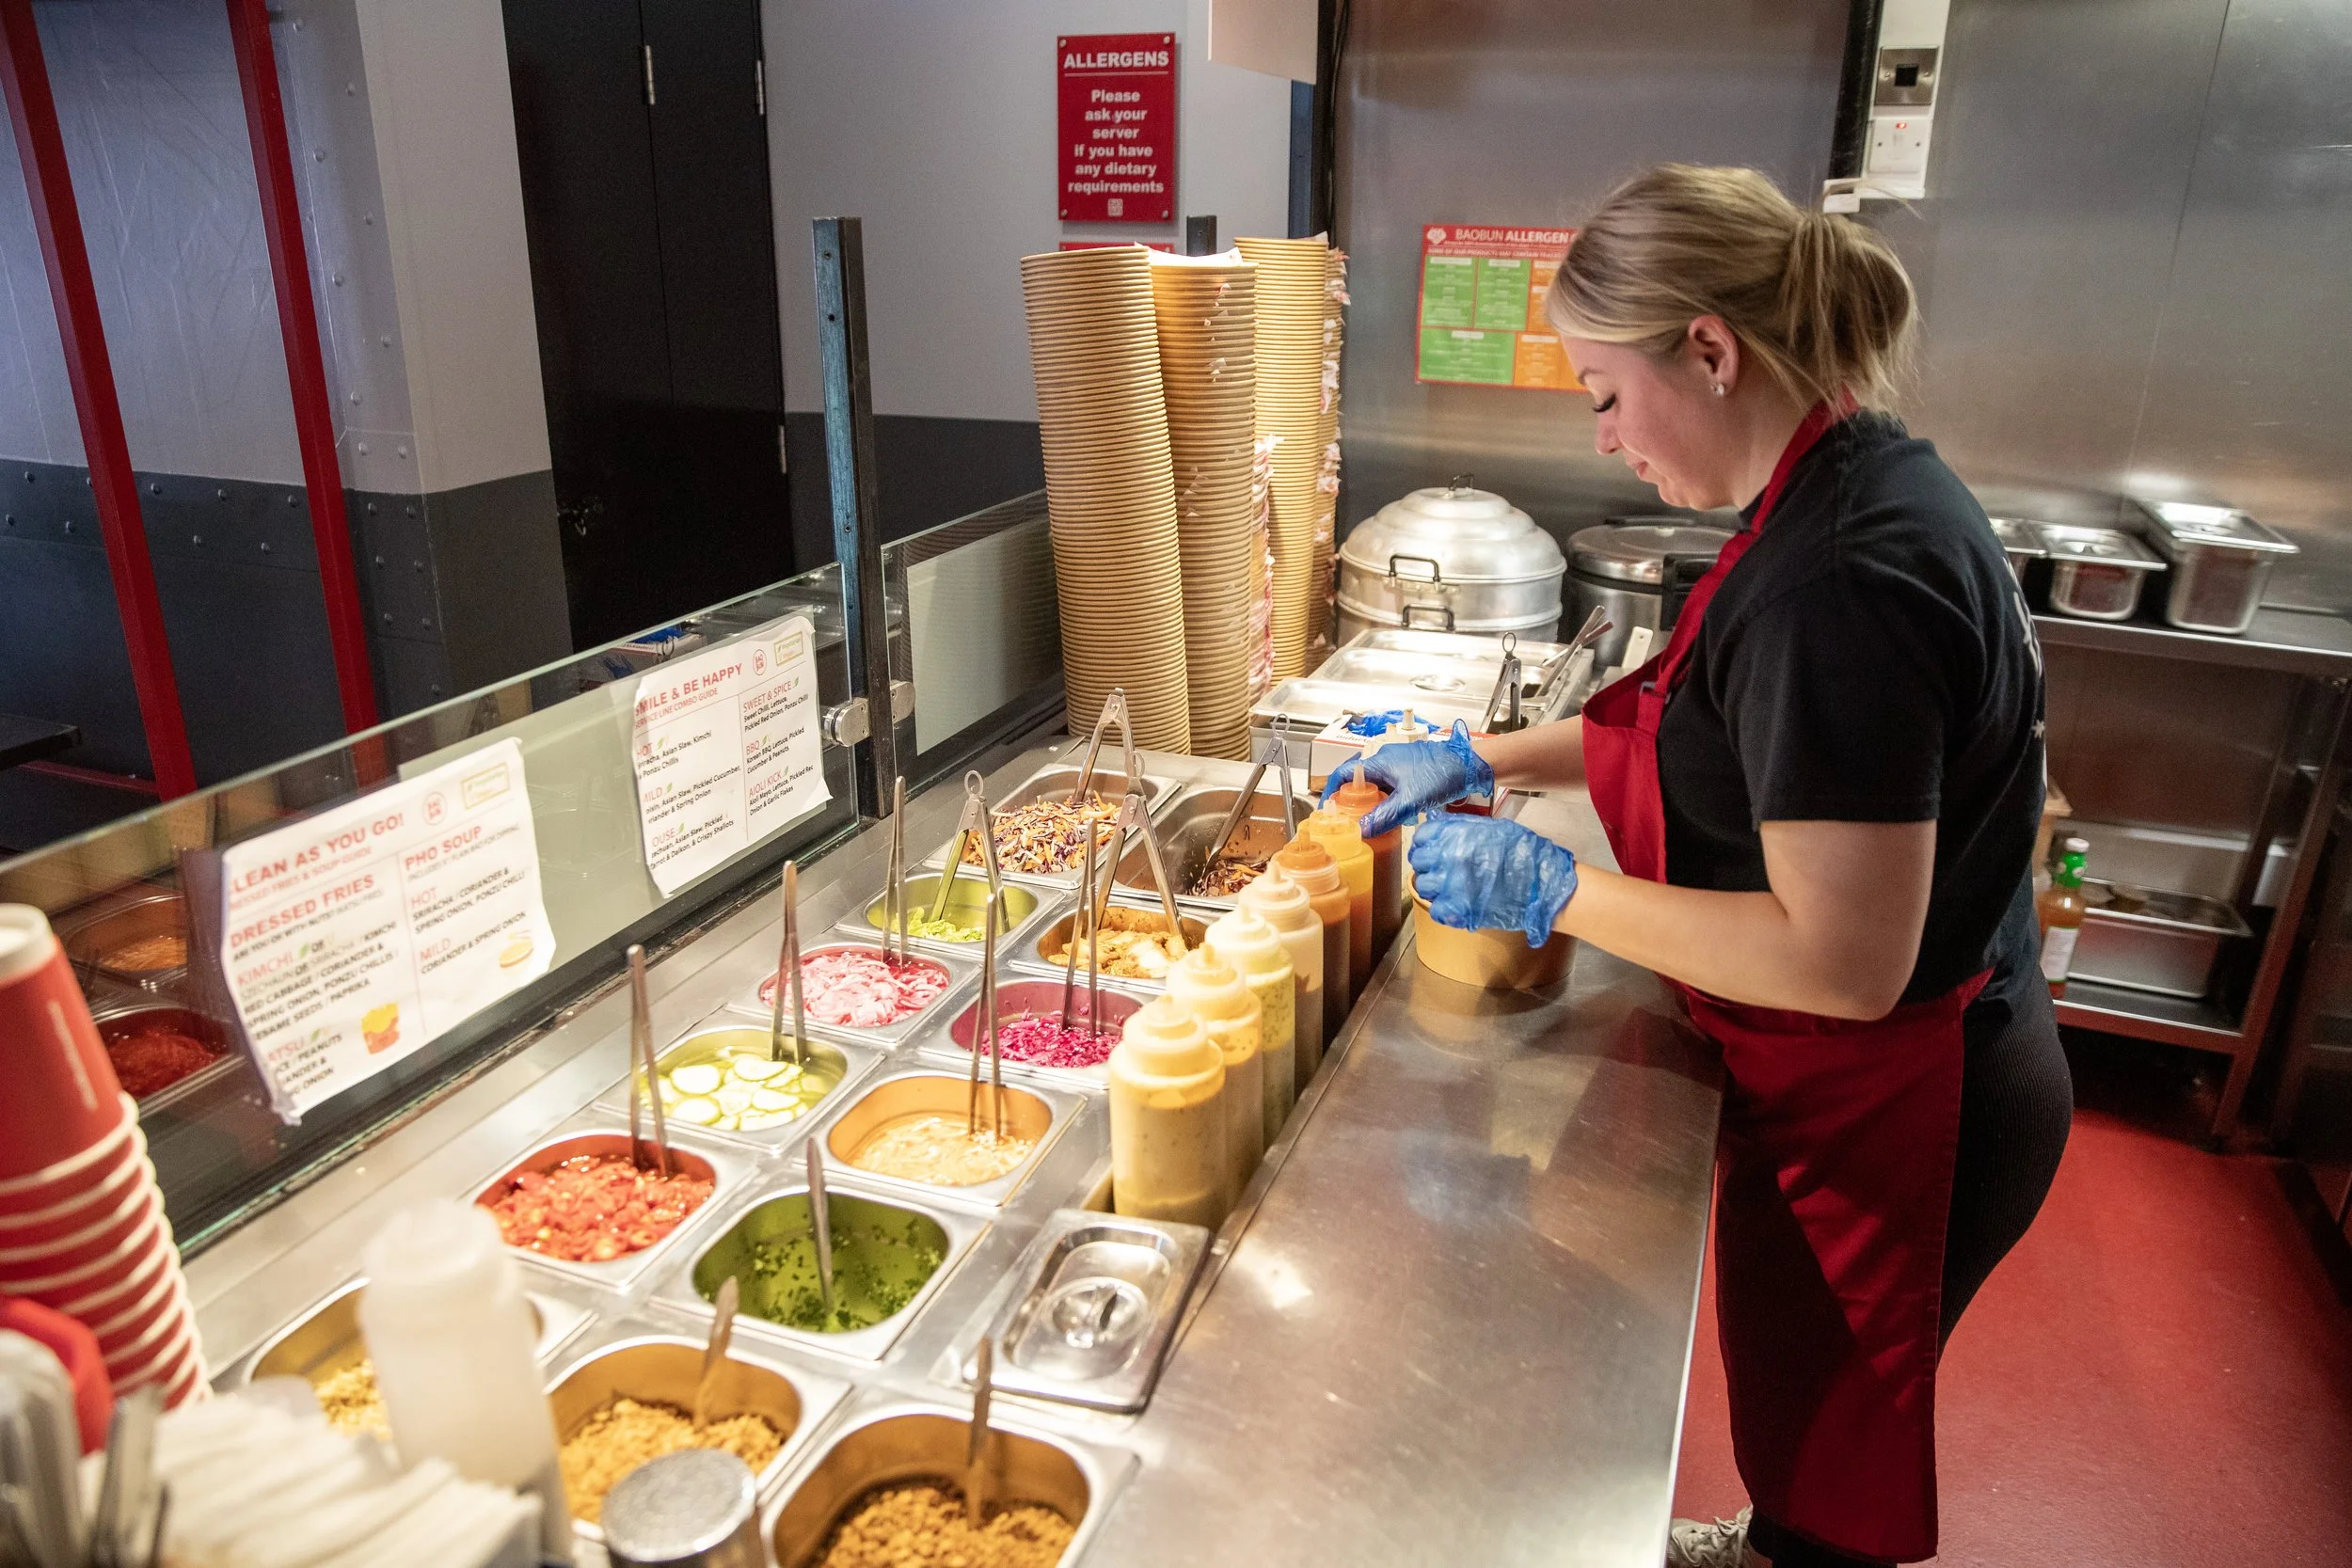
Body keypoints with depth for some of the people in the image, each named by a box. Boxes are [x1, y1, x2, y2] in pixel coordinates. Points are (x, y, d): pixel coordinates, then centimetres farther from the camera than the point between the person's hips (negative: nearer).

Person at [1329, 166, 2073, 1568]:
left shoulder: (1839, 579, -31)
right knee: (1805, 1402, 31)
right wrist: (1483, 757, 9)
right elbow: (1715, 732, 13)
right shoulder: (1853, 487, 1)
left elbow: (1845, 961, -31)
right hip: (1903, 1082, 9)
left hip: (1883, 1117, -9)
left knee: (1830, 1451, 17)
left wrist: (1549, 890, -24)